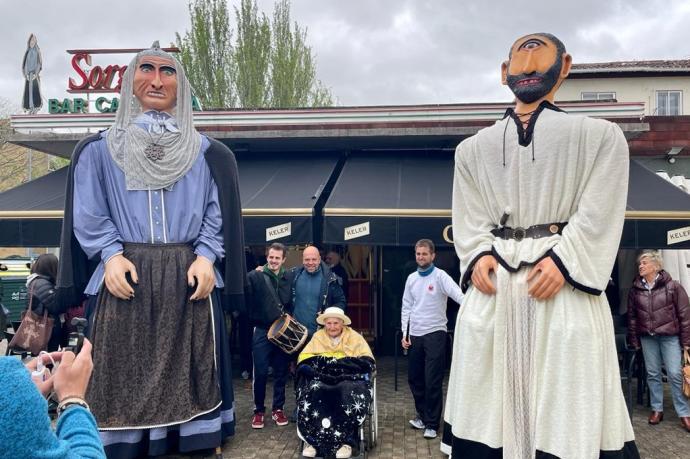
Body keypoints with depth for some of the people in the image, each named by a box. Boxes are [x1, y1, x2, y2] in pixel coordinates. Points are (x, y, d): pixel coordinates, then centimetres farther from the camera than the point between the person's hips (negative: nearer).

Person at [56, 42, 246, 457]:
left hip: (189, 278, 1)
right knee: (124, 375, 2)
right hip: (124, 277, 0)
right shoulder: (99, 150, 11)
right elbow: (87, 214, 6)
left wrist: (206, 257, -9)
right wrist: (110, 255, -9)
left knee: (189, 372, 4)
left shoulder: (207, 153, 10)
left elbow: (219, 213, 5)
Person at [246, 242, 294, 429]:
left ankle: (278, 408, 25)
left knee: (281, 372, 11)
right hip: (262, 331, -3)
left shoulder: (289, 277, 4)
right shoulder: (255, 276, -5)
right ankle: (259, 410, 19)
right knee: (260, 372, 2)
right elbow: (247, 301, -13)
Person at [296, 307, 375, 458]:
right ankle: (312, 439, -21)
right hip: (321, 380, 1)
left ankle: (345, 440, -24)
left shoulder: (355, 338, 9)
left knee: (352, 394, -33)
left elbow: (367, 363, -4)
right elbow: (304, 360, 1)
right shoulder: (317, 337, 14)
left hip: (350, 379, -1)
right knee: (312, 392, -30)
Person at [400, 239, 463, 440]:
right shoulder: (411, 278, 8)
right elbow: (406, 307, 12)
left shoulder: (440, 276, -8)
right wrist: (404, 333, 7)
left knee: (433, 381, -3)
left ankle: (432, 424, 11)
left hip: (435, 333, -6)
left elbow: (458, 294, -25)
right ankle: (423, 415, 33)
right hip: (415, 335, 6)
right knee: (414, 378, 14)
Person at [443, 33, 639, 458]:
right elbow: (469, 218, 9)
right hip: (495, 280, 2)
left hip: (564, 284, -2)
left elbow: (598, 215, -2)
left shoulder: (599, 137, 9)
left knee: (565, 409, 1)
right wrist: (479, 255, -9)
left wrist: (563, 260, -15)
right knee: (487, 405, 7)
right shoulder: (473, 149, 15)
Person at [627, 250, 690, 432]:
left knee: (675, 374, -3)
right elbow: (632, 316, 8)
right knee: (653, 374, 9)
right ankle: (657, 409, 20)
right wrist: (634, 340, 6)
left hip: (670, 336, -3)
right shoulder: (635, 289, 3)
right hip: (647, 338, 3)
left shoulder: (672, 286, -6)